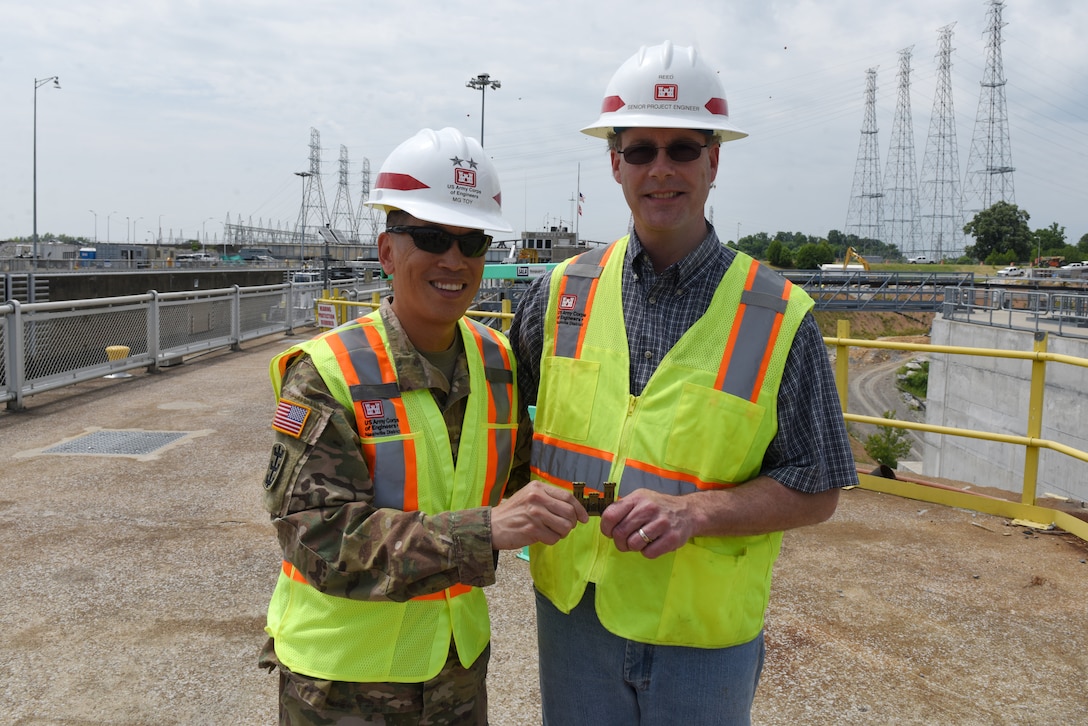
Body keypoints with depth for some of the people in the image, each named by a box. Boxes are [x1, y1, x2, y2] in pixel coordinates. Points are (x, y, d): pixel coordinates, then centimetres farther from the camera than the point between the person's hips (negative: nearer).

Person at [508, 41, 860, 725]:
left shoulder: (780, 315, -9)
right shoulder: (563, 291, -1)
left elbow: (816, 491, -5)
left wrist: (695, 511, -20)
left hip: (704, 633, -2)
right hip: (572, 613, 2)